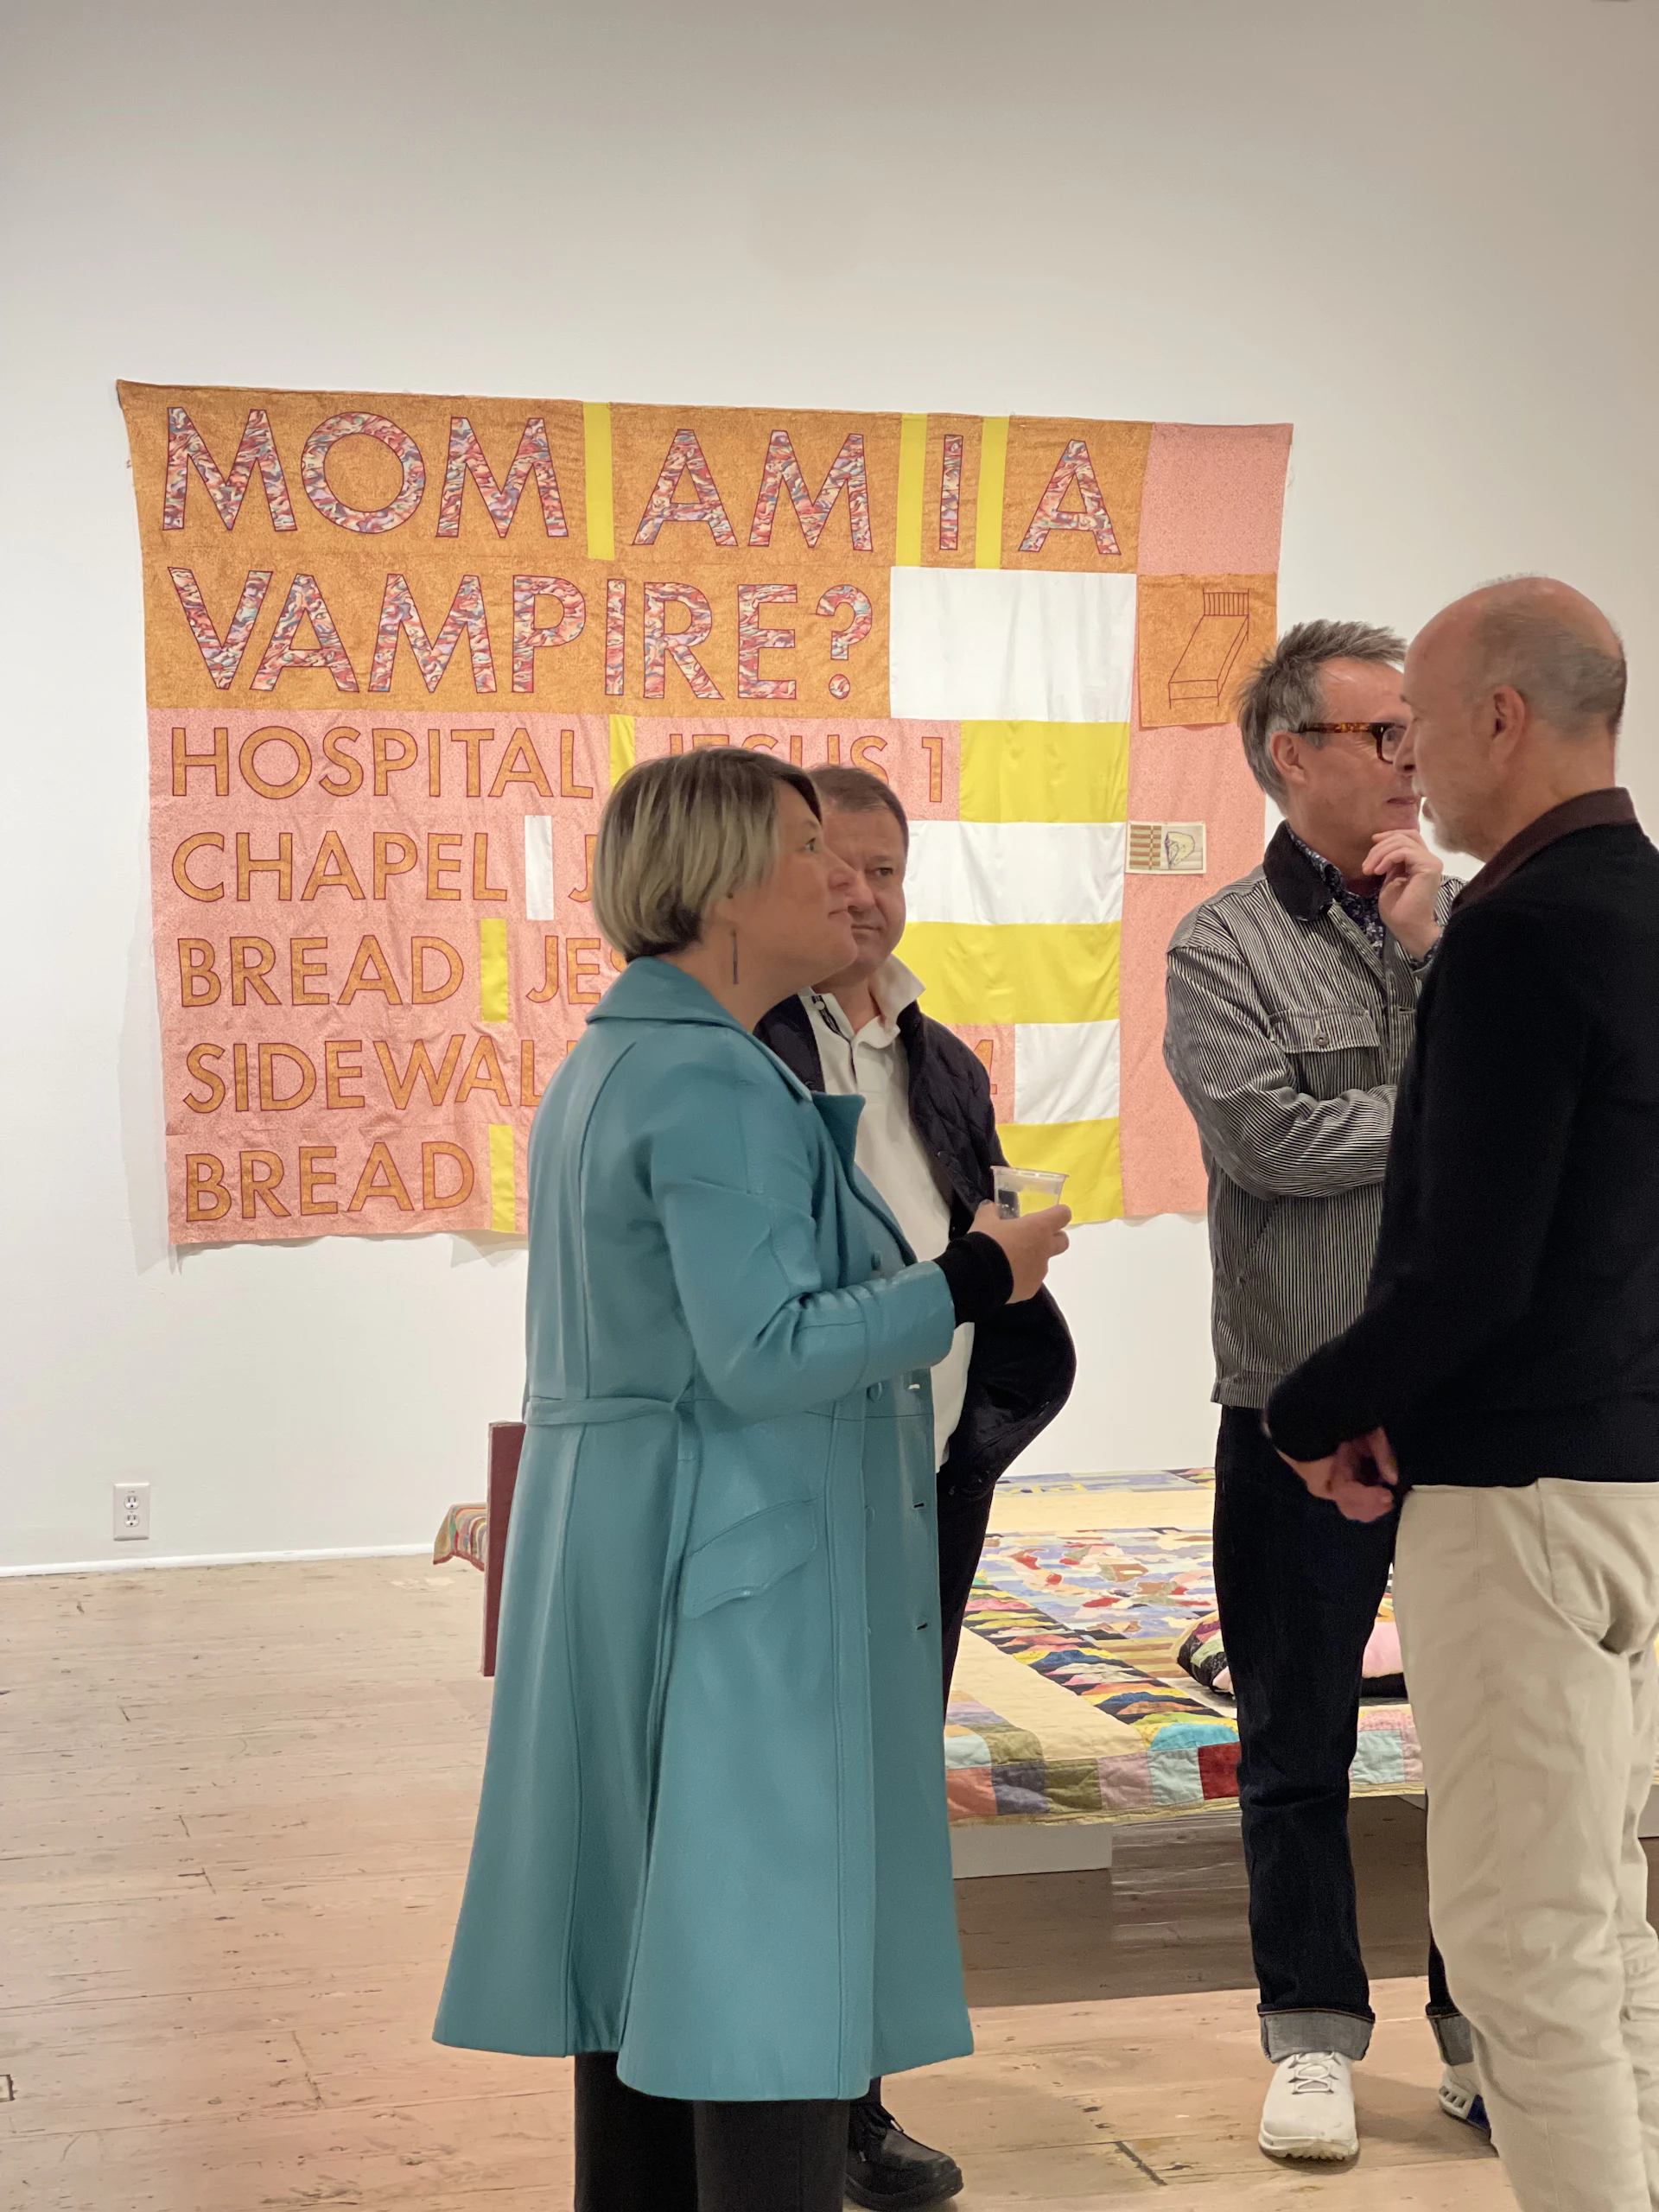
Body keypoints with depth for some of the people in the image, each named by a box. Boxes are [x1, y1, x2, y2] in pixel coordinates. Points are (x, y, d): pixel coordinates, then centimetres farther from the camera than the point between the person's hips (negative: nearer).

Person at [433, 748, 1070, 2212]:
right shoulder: (716, 1083, -17)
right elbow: (764, 1353, -23)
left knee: (652, 1933, 15)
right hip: (740, 1559, -10)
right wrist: (973, 1280, -16)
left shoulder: (610, 1062, 14)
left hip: (621, 1550, 10)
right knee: (766, 1943, -5)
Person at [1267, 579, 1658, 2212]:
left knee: (1525, 1941, -1)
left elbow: (1470, 1271, -22)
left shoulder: (1523, 927, -18)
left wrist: (1312, 1413, -5)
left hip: (1524, 1491, -9)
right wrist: (1395, 1399, 6)